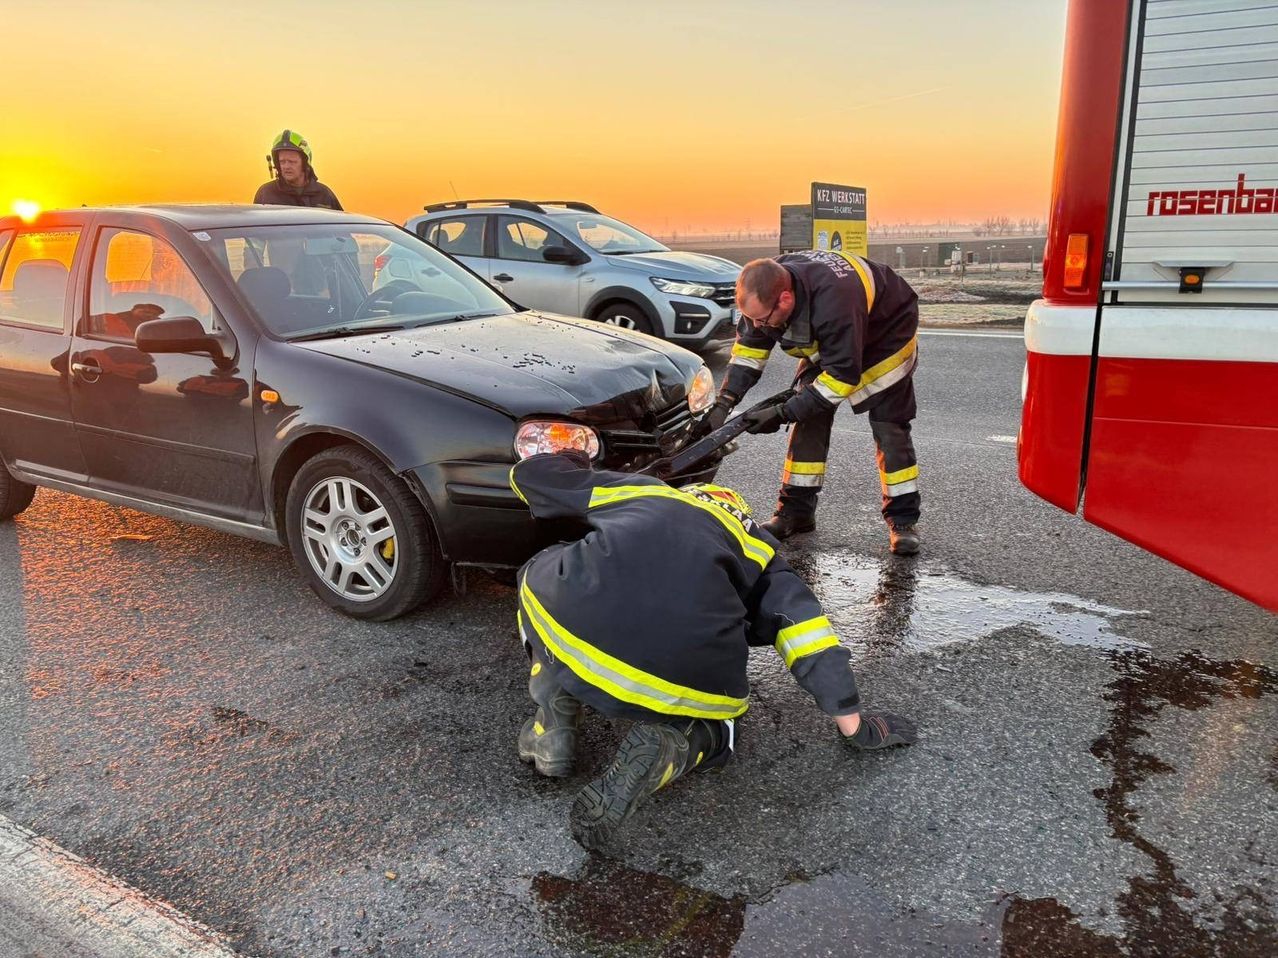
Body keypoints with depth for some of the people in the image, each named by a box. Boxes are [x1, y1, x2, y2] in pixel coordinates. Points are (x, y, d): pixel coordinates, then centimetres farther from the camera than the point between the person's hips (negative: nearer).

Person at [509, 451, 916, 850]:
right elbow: (811, 642, 21)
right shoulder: (757, 548, 31)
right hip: (687, 680, 0)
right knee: (711, 728, 37)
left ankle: (554, 730, 20)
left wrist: (574, 469, 61)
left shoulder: (637, 489, 32)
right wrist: (855, 726, 30)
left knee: (542, 575, 36)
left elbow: (526, 474, 40)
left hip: (575, 625, 0)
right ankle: (668, 747, 0)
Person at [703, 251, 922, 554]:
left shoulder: (833, 303, -46)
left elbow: (843, 375, -39)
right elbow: (749, 346, -11)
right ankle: (796, 511, 7)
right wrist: (724, 401, -21)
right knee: (809, 419, -2)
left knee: (890, 427, -9)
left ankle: (902, 520, 2)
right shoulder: (765, 291, -25)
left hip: (887, 334, -6)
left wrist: (783, 413, -36)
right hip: (828, 342, 6)